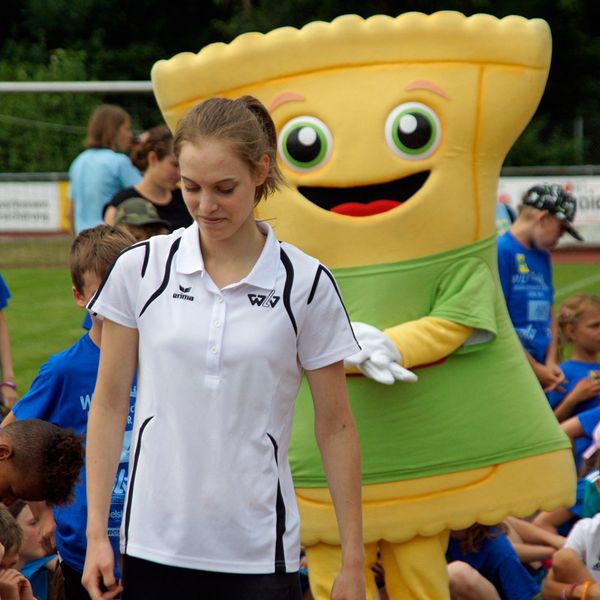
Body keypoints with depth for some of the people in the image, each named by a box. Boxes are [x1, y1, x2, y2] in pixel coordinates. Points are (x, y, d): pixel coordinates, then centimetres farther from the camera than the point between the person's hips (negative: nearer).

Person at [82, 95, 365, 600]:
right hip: (155, 548, 2)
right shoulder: (140, 269, 1)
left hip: (259, 554, -1)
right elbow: (109, 403, 7)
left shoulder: (307, 284, -3)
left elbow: (335, 426, 1)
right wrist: (96, 533, 2)